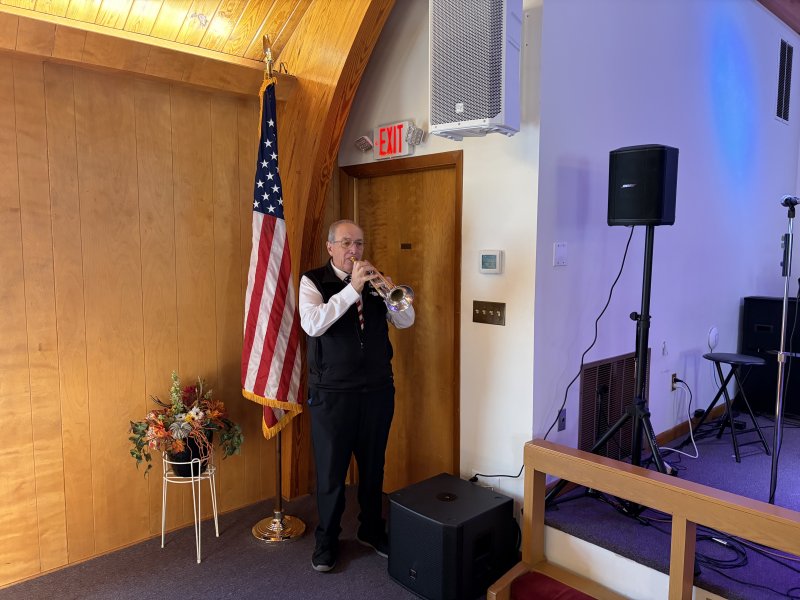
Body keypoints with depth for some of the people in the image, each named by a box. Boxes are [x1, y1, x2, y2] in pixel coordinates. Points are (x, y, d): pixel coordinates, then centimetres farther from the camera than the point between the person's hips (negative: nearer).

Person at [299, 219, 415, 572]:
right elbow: (312, 324, -22)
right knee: (331, 470, 8)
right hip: (332, 392, -4)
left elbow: (405, 321, 1)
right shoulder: (313, 281, -5)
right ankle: (326, 541, 28)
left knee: (373, 466, 16)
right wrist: (352, 288, -26)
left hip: (378, 388, 4)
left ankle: (372, 531, 37)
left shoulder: (374, 281, 7)